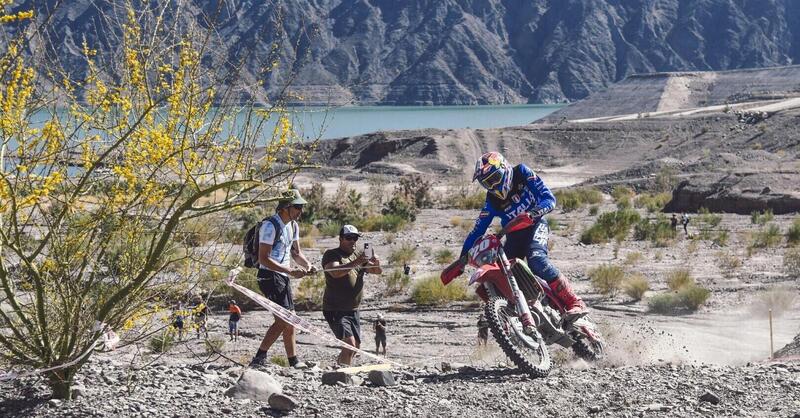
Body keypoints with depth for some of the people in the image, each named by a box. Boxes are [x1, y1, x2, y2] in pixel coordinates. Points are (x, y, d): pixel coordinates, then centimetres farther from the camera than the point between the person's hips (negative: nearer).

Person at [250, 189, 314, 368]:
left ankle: (259, 358, 19)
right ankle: (294, 362, -8)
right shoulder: (270, 226, -17)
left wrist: (307, 266, -2)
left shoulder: (293, 226, 11)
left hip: (283, 276, 10)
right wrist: (291, 271, -26)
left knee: (281, 322, 12)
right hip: (270, 275, -10)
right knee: (288, 321, -12)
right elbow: (263, 258, -22)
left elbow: (296, 253, 20)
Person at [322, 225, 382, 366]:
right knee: (349, 344, -21)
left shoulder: (358, 256, 13)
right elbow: (335, 272, -27)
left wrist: (376, 263, -18)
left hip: (353, 310, 8)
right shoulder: (331, 255, -7)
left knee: (356, 347, 15)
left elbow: (378, 271, 5)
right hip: (335, 310, -8)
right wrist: (355, 263, -39)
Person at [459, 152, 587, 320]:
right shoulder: (492, 201, -6)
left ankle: (574, 303, -33)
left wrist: (536, 211, -38)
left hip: (535, 225, -4)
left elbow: (549, 198, -17)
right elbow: (478, 230, -3)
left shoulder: (522, 173, -13)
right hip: (514, 235, 4)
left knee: (536, 259, -33)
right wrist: (463, 258, -10)